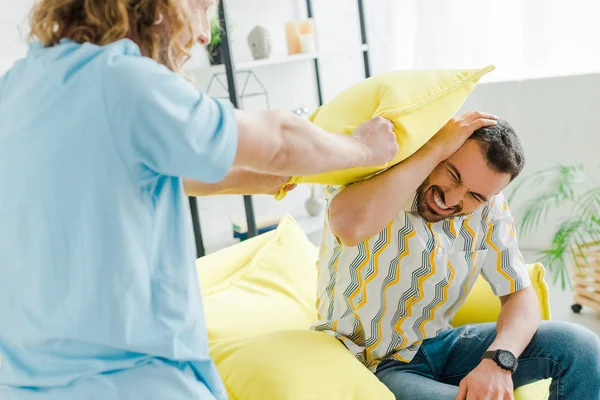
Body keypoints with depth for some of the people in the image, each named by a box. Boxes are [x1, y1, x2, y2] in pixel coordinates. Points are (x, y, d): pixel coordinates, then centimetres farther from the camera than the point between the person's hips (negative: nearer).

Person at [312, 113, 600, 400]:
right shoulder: (372, 168, -20)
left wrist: (498, 360, -25)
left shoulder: (488, 208, -6)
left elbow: (520, 295, -4)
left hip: (439, 345, 5)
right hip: (373, 362, -5)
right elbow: (349, 225, -43)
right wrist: (434, 149, -33)